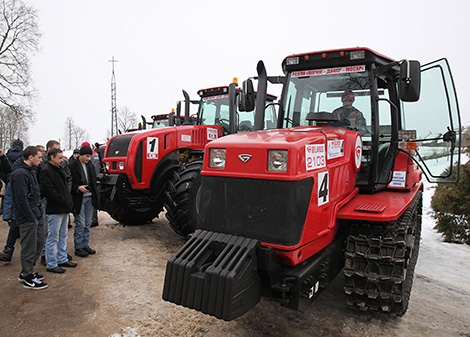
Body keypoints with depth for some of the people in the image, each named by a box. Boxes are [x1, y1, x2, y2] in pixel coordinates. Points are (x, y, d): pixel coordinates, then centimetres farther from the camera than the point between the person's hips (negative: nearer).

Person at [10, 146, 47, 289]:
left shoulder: (28, 171, 15)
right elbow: (21, 198, -23)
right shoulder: (20, 173, -18)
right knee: (29, 247, 0)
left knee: (39, 241, 17)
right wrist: (30, 217, -19)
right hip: (27, 218, -10)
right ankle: (28, 279, 13)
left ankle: (26, 272, 30)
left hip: (34, 216, 10)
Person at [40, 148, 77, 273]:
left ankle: (62, 259, 28)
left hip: (64, 209, 10)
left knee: (63, 236, 17)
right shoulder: (46, 171, -13)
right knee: (53, 238, -1)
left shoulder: (59, 169, 18)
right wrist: (62, 200, -19)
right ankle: (51, 264, 8)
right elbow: (47, 190, -22)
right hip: (54, 210, -10)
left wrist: (69, 200, 13)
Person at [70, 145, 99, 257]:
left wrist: (93, 191, 7)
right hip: (79, 199, -6)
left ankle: (85, 245, 24)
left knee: (87, 224, 13)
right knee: (80, 224, -3)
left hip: (89, 198, 6)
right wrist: (78, 188, -22)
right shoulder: (73, 166, -8)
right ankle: (78, 248, 9)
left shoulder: (90, 166, 13)